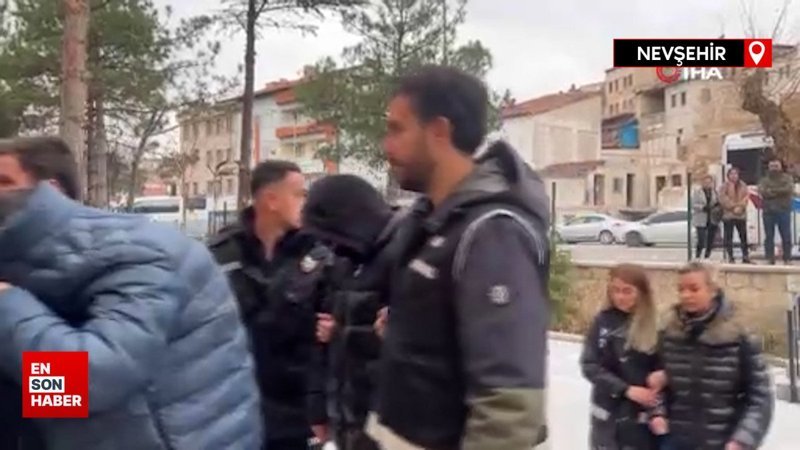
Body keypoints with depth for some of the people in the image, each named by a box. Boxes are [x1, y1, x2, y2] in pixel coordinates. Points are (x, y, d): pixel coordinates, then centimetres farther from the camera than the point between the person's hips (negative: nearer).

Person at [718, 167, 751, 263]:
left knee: (743, 236, 7)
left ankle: (746, 256, 14)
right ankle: (730, 257, 3)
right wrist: (733, 207, -15)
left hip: (741, 215, 3)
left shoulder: (743, 186, 11)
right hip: (728, 214, -3)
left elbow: (746, 197, 2)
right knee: (728, 237, -3)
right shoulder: (724, 186, 1)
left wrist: (740, 207, -13)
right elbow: (723, 199, -8)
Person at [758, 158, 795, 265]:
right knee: (769, 236, 2)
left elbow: (789, 189, -11)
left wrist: (772, 191, -12)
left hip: (784, 211, -1)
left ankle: (787, 259, 5)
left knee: (786, 236, 0)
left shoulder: (787, 178, 8)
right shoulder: (764, 180, 10)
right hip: (768, 211, 1)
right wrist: (780, 192, -14)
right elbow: (762, 192, -9)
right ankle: (770, 259, 6)